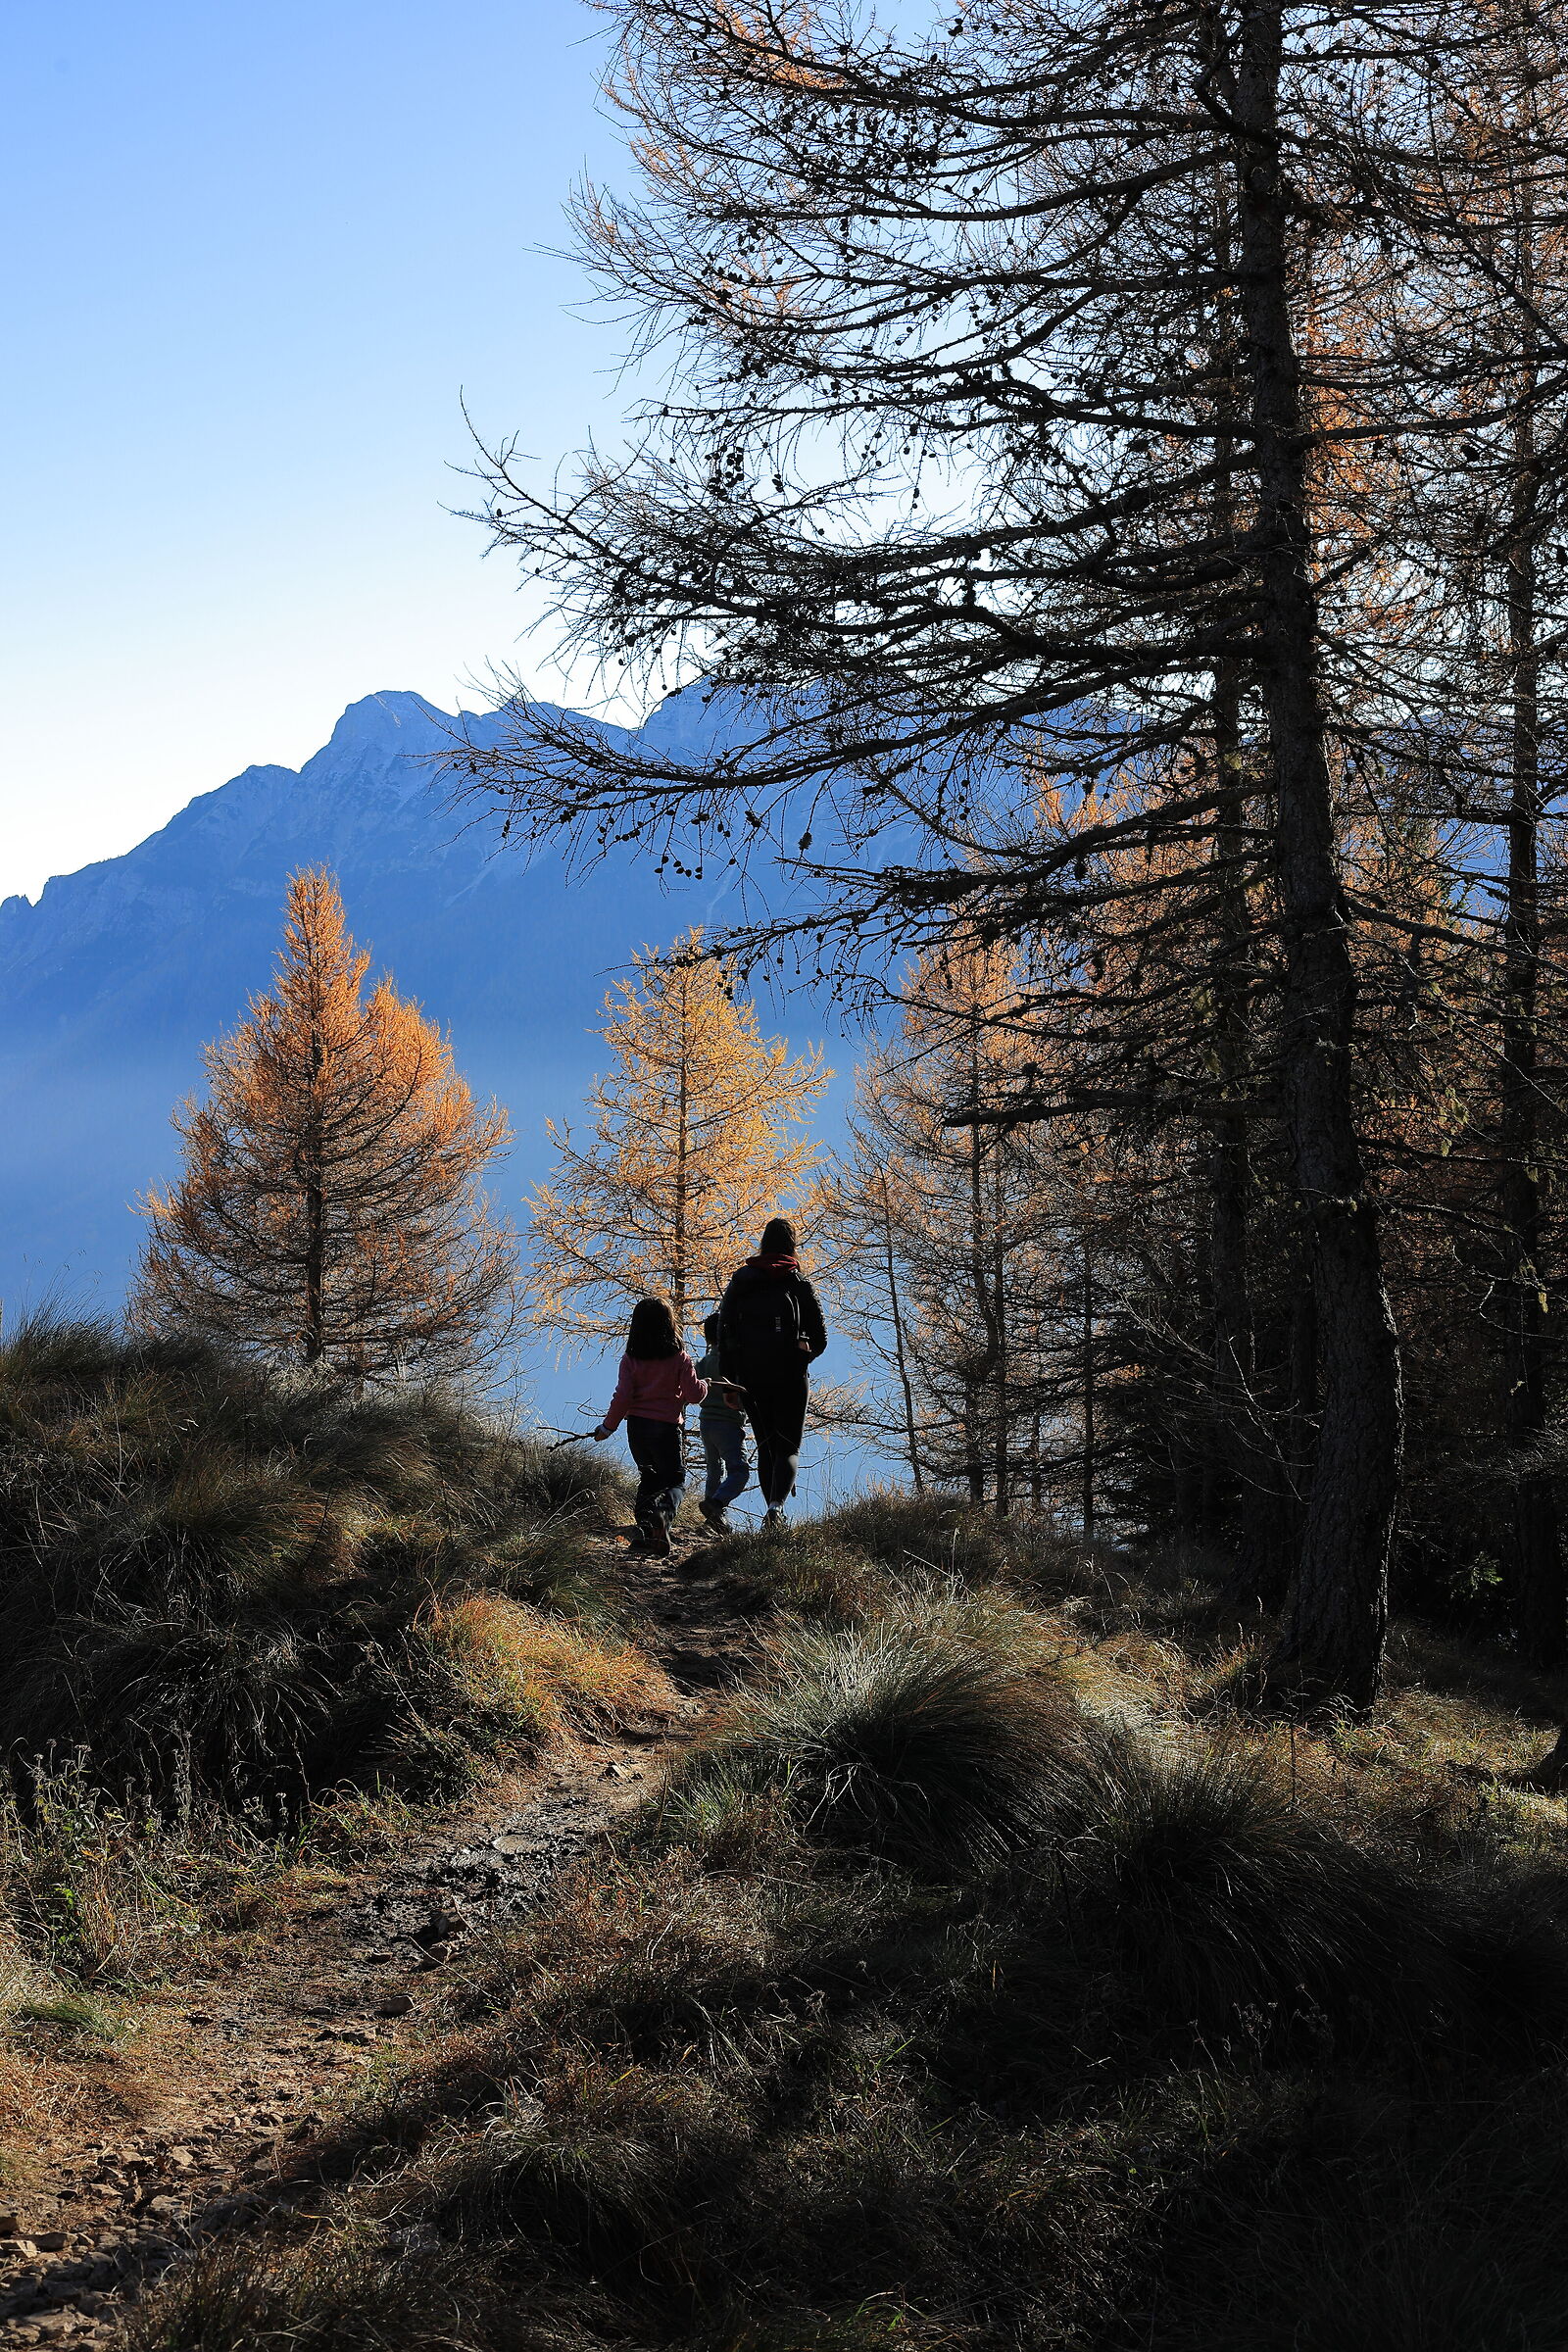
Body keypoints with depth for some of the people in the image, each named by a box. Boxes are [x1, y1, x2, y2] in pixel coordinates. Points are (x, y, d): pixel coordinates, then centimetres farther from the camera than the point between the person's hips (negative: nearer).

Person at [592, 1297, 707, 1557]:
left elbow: (622, 1397, -5)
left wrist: (608, 1427, 5)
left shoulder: (630, 1360, -1)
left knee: (649, 1477, 19)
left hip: (637, 1427, 3)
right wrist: (704, 1385, 17)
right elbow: (694, 1394, -5)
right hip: (666, 1427, -2)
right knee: (674, 1480, 4)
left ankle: (645, 1530, 8)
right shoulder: (679, 1359, -4)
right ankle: (663, 1513, -28)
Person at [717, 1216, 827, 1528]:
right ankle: (777, 1503, -24)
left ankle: (772, 1507, 8)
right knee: (789, 1447, 0)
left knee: (765, 1446, 15)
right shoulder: (799, 1283, 1)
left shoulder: (739, 1280, 7)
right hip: (790, 1374, -2)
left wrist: (730, 1381, 3)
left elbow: (724, 1330, 1)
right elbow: (820, 1338, 1)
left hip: (750, 1374, 2)